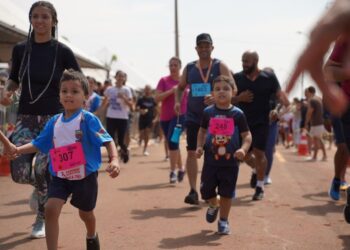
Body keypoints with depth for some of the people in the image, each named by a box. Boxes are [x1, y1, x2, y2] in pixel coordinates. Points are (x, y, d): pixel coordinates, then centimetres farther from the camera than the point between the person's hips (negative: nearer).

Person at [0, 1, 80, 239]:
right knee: (20, 173, -13)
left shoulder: (62, 51, -5)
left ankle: (42, 219, 13)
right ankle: (40, 187, 26)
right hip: (26, 119, 3)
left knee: (42, 170, -14)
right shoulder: (20, 49, 3)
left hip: (54, 119, -2)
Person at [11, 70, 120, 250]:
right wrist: (18, 150, -3)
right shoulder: (54, 122, -1)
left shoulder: (88, 120, -16)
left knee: (85, 213, 18)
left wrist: (114, 160, -36)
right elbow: (39, 144, 9)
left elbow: (107, 140, -21)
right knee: (51, 208, -17)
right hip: (60, 176, 3)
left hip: (85, 176, -3)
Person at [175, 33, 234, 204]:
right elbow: (181, 87, 20)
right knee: (192, 152, -8)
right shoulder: (189, 68, 7)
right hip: (193, 116, 2)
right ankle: (193, 191, -7)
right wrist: (177, 101, 0)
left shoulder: (220, 66, -3)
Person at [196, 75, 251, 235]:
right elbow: (202, 131, 13)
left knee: (226, 193, 6)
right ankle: (214, 205, 40)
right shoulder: (208, 112, 0)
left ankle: (223, 221, 24)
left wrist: (243, 149, -20)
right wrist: (199, 146, -1)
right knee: (206, 191, 7)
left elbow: (247, 135, -3)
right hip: (210, 160, 2)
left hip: (230, 162, -1)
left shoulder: (237, 114, -5)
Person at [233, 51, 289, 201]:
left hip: (261, 122, -3)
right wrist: (239, 98, -15)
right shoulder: (236, 78, 1)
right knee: (244, 154, 9)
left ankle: (260, 186, 7)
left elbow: (279, 94, -7)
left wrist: (288, 106, -27)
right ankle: (256, 170, 43)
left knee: (259, 152, -9)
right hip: (243, 122, 3)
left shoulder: (269, 77, -3)